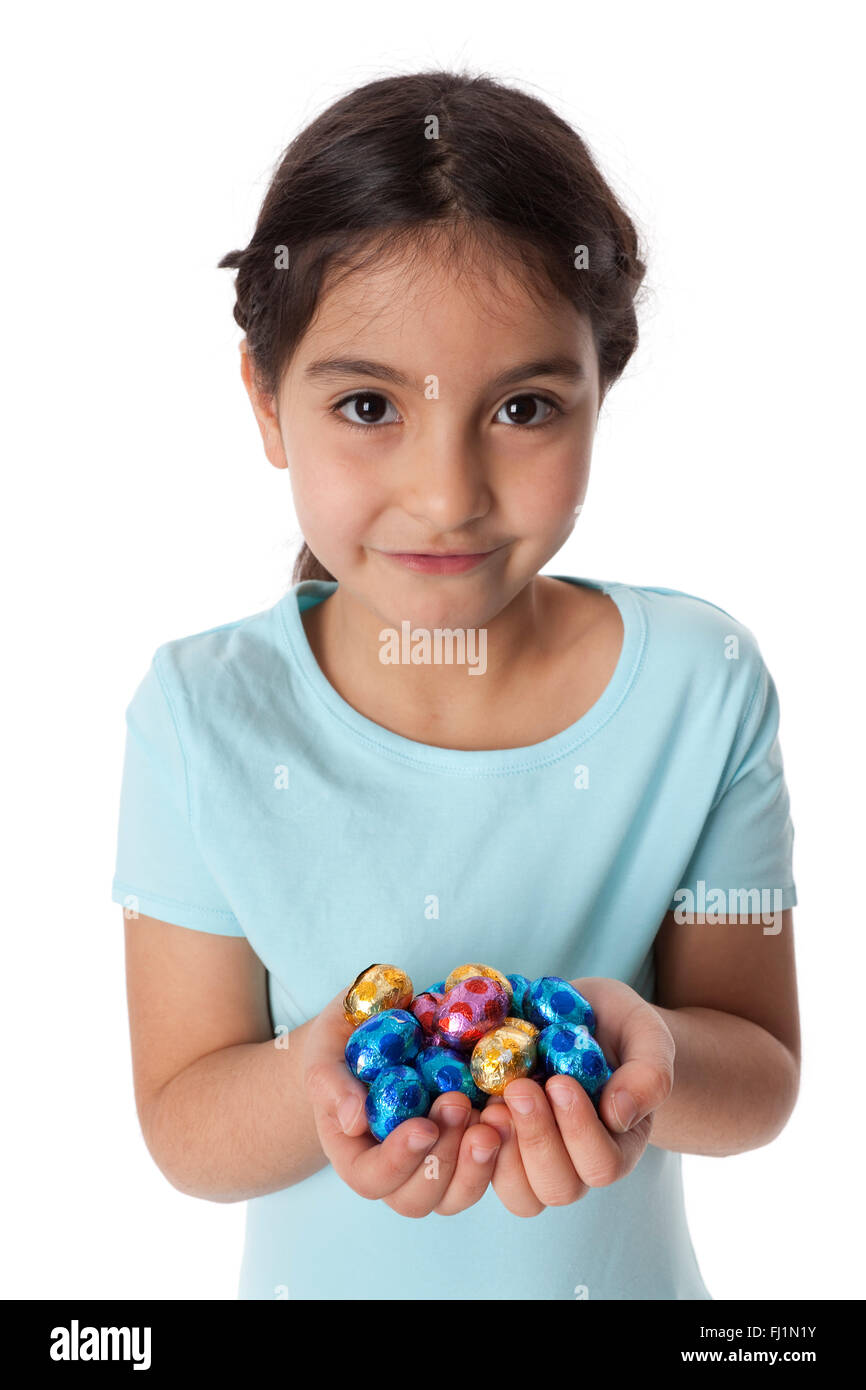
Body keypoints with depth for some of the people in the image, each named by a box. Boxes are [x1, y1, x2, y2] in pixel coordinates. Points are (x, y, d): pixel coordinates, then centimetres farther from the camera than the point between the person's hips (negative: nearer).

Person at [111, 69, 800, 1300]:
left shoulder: (702, 686, -18)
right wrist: (318, 1081, -33)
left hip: (624, 1275, 1)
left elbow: (762, 1081, -12)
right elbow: (182, 1128, -14)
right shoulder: (203, 715, -19)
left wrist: (647, 1052, -32)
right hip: (320, 1277, 0)